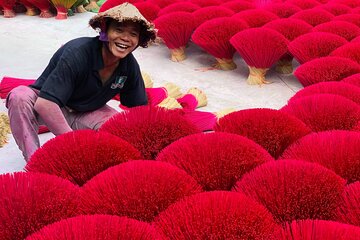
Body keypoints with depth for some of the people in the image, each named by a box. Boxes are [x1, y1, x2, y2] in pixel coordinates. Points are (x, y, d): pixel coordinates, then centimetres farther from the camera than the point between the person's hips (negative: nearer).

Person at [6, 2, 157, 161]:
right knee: (20, 96, -35)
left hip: (85, 113, 5)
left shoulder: (130, 65, -12)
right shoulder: (78, 52, -31)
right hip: (48, 109, -4)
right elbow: (44, 104, -39)